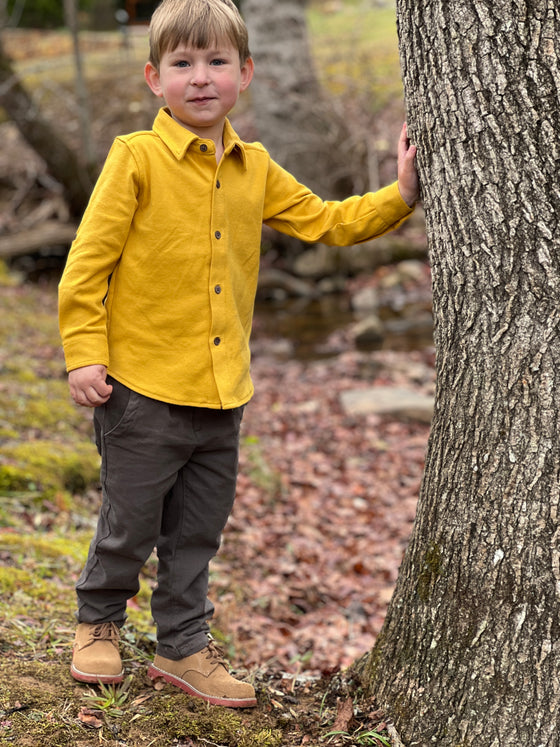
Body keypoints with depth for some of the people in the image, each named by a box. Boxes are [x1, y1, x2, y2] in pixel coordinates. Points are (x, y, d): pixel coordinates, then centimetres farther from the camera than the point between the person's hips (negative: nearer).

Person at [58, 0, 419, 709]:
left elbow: (324, 222, 14)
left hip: (221, 389, 5)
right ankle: (99, 621, 35)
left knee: (197, 531, 16)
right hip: (144, 385, -5)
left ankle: (183, 646, 31)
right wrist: (85, 353, -14)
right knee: (130, 524, 9)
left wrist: (401, 194, 4)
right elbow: (89, 259, -11)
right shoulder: (137, 158, -10)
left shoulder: (255, 169, 7)